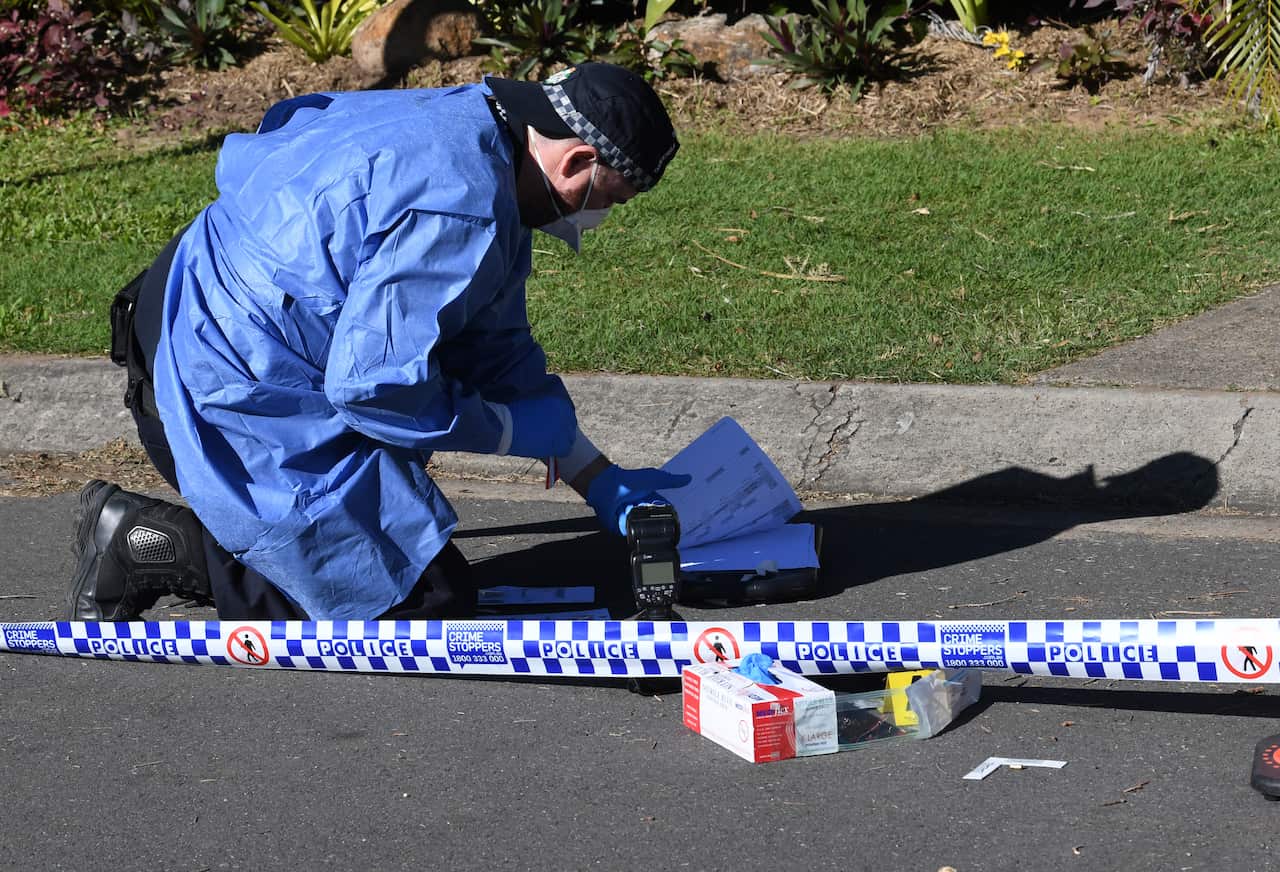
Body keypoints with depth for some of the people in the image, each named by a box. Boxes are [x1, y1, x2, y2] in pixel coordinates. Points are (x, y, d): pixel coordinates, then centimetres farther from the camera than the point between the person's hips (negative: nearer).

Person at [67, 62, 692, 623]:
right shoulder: (458, 209, -27)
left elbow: (497, 350, 16)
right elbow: (377, 386, -26)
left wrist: (599, 483, 15)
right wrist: (517, 430, -10)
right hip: (241, 408, -11)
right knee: (428, 606, -5)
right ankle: (148, 545, -6)